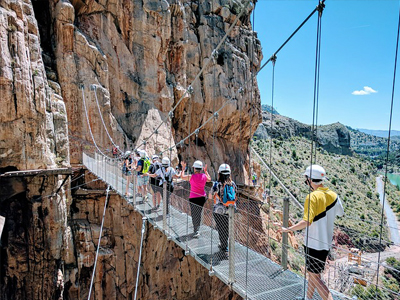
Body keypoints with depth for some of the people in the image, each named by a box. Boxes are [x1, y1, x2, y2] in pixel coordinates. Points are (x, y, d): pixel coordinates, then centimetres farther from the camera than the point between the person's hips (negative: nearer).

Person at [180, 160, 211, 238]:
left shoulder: (191, 177, -15)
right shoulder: (204, 176, -4)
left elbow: (182, 176, 2)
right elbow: (209, 179, 19)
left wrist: (183, 168, 14)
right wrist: (206, 171, 27)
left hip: (193, 198, -4)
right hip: (202, 197, 4)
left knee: (194, 214, 3)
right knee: (199, 213, 18)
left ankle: (196, 231, 0)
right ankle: (197, 228, 33)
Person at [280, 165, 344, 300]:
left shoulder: (312, 196, -21)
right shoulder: (333, 195, 0)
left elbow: (307, 222, -29)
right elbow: (340, 213, 19)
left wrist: (288, 229, -21)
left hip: (313, 244, -8)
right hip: (326, 242, 8)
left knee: (314, 276, 4)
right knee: (313, 272, 22)